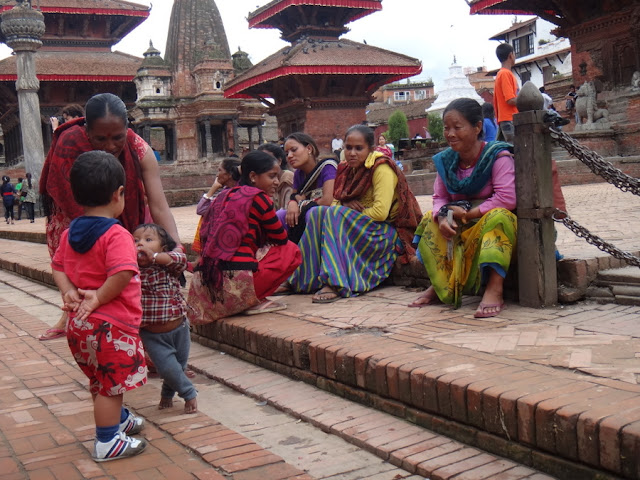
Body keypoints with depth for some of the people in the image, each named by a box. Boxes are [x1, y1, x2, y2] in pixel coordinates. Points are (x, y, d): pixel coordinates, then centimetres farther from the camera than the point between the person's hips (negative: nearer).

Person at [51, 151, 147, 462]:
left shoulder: (70, 233, 7)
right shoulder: (117, 235, -19)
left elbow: (58, 266, 12)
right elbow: (121, 274, -30)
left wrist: (68, 291, -1)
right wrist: (99, 297, -18)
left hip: (80, 323, 9)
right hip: (110, 324, -9)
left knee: (102, 381, 24)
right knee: (111, 383, 4)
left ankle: (119, 419, 43)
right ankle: (107, 442, 14)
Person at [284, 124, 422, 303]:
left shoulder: (382, 169, -13)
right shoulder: (348, 169, 9)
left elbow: (380, 212, -23)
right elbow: (337, 203, 12)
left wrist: (346, 212, -13)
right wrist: (345, 205, -13)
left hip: (387, 233, -7)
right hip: (360, 226, 8)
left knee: (335, 214, -27)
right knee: (316, 213, -12)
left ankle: (336, 284, -37)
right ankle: (310, 278, -16)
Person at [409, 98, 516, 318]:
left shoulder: (497, 156, -16)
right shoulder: (446, 161, 3)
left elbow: (507, 199, -26)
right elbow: (439, 198, 3)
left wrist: (467, 214, -22)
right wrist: (442, 217, -21)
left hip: (496, 225, -6)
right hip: (463, 227, 7)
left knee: (497, 216, -36)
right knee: (430, 219, -4)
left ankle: (494, 290, -39)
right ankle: (440, 286, -5)